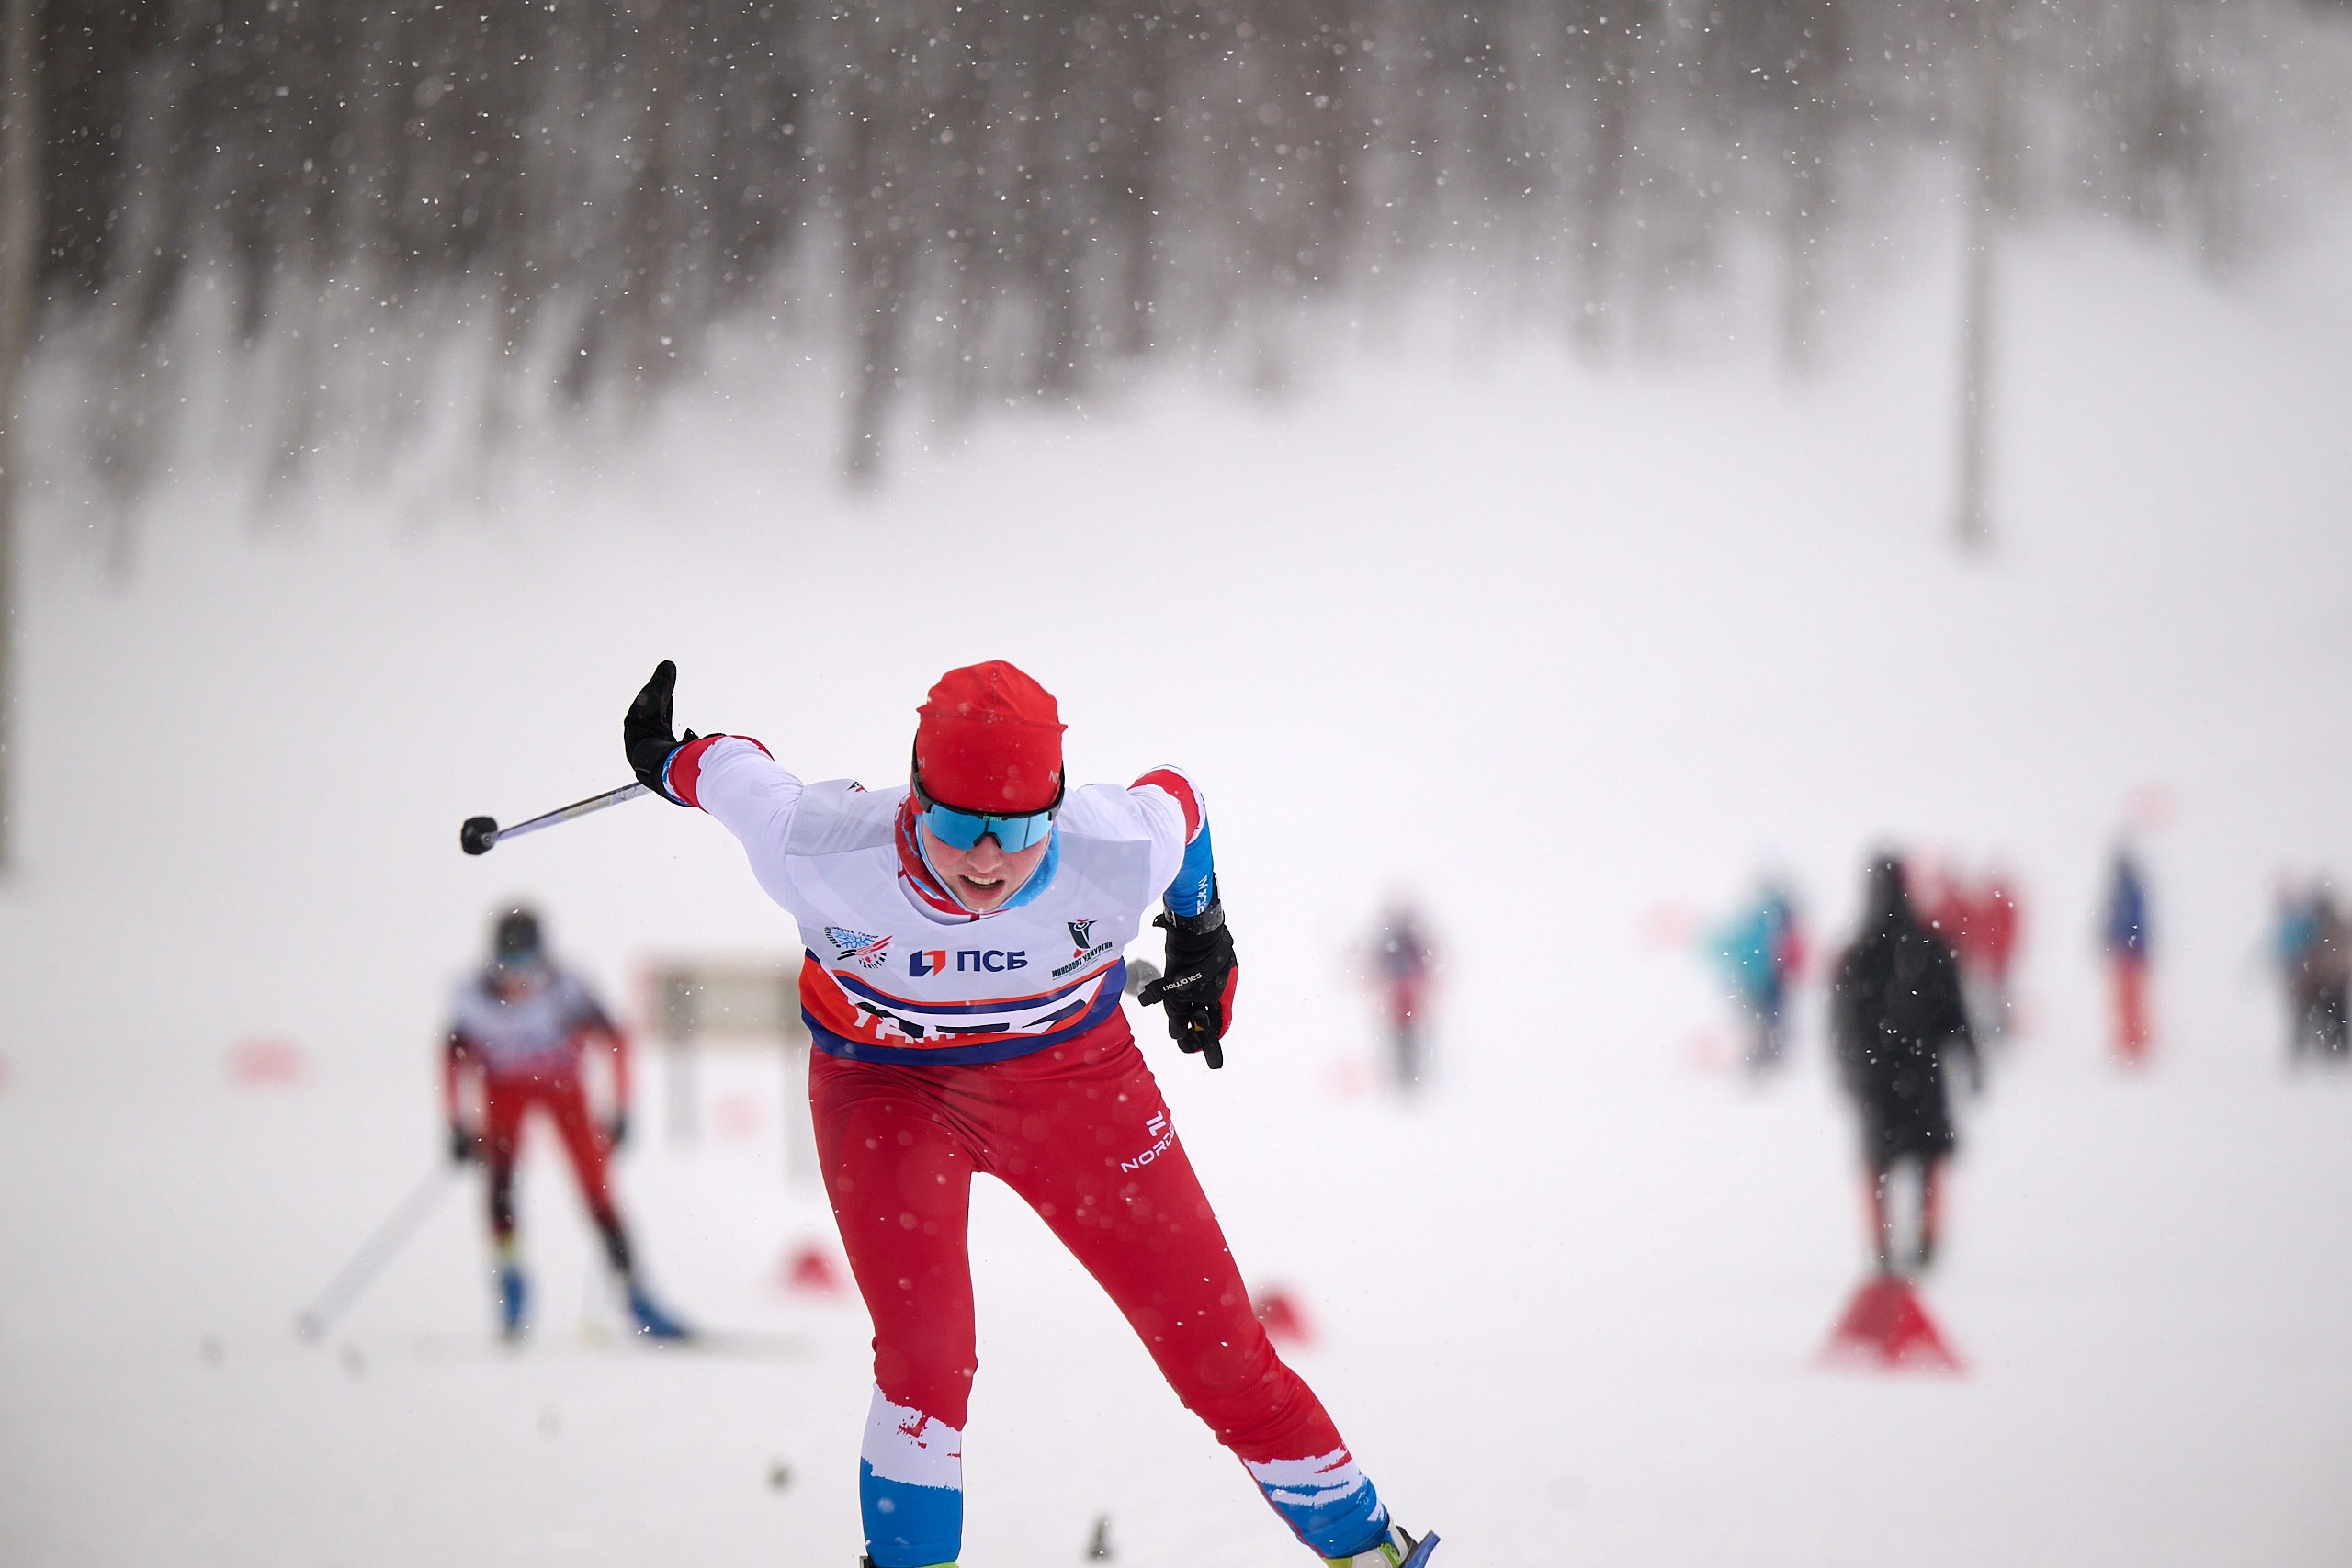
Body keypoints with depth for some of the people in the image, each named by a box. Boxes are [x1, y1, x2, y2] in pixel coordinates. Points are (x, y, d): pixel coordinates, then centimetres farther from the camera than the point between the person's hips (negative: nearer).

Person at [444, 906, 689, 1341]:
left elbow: (613, 1040, -18)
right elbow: (455, 1059, -8)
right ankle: (509, 1272, -8)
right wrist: (458, 1126, -9)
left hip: (563, 1087, -1)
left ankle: (634, 1296, 0)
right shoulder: (475, 997, -24)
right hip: (505, 1089, 1)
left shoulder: (564, 991, -30)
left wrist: (619, 1113, -20)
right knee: (499, 1171, -24)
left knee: (597, 1191, -8)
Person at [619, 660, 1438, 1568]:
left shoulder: (1120, 859, -30)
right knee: (926, 1358, -22)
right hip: (888, 1082, -1)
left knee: (1215, 1347, 3)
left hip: (1069, 1074, 1)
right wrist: (674, 763, 10)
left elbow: (1173, 803, -6)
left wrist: (1203, 930, 13)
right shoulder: (820, 858, -34)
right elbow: (739, 779, -13)